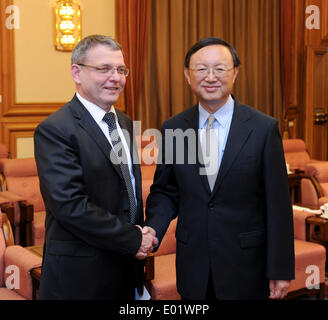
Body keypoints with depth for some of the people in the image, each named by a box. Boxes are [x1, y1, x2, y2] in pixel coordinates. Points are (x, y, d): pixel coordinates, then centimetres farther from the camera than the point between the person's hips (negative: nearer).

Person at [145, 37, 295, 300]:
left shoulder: (264, 128, -8)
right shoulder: (173, 128, 0)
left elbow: (278, 204, -7)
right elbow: (165, 191, 7)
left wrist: (280, 271, -7)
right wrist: (152, 231, -13)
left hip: (246, 268, -2)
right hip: (193, 267, 2)